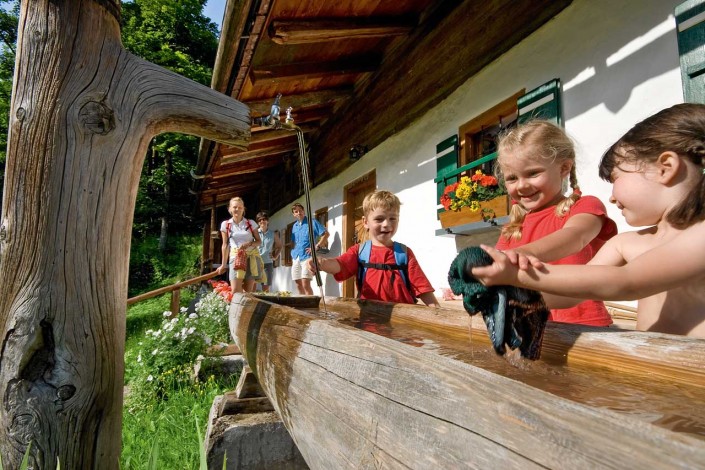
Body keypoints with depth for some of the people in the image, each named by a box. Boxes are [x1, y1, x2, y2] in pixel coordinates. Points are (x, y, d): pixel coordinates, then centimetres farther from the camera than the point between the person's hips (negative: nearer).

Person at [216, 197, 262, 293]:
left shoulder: (251, 223, 4)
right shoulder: (225, 224, 4)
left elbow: (259, 241, 7)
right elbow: (225, 245, 5)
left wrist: (249, 244, -14)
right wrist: (223, 264, 4)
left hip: (251, 257, 1)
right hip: (235, 257, -1)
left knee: (248, 291, 3)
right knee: (235, 291, -11)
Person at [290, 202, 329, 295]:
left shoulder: (312, 222, -1)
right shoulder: (294, 226, 17)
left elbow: (325, 234, -5)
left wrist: (316, 246, -13)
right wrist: (292, 256, 14)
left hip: (307, 257, -6)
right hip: (296, 258, 6)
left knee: (305, 284, -14)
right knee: (298, 284, 8)